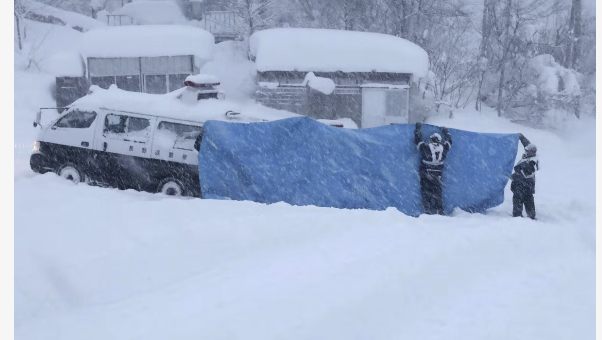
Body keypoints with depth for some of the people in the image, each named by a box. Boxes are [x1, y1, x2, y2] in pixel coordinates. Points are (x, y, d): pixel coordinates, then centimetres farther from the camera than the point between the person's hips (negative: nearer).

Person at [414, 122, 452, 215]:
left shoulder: (425, 147, -8)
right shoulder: (443, 148, 1)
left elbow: (418, 139, 6)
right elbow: (448, 141, 21)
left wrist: (418, 128, 20)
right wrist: (445, 131, 37)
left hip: (425, 174, -2)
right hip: (437, 175, 2)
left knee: (426, 193, 0)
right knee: (438, 193, 9)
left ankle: (428, 210, -6)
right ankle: (440, 210, 7)